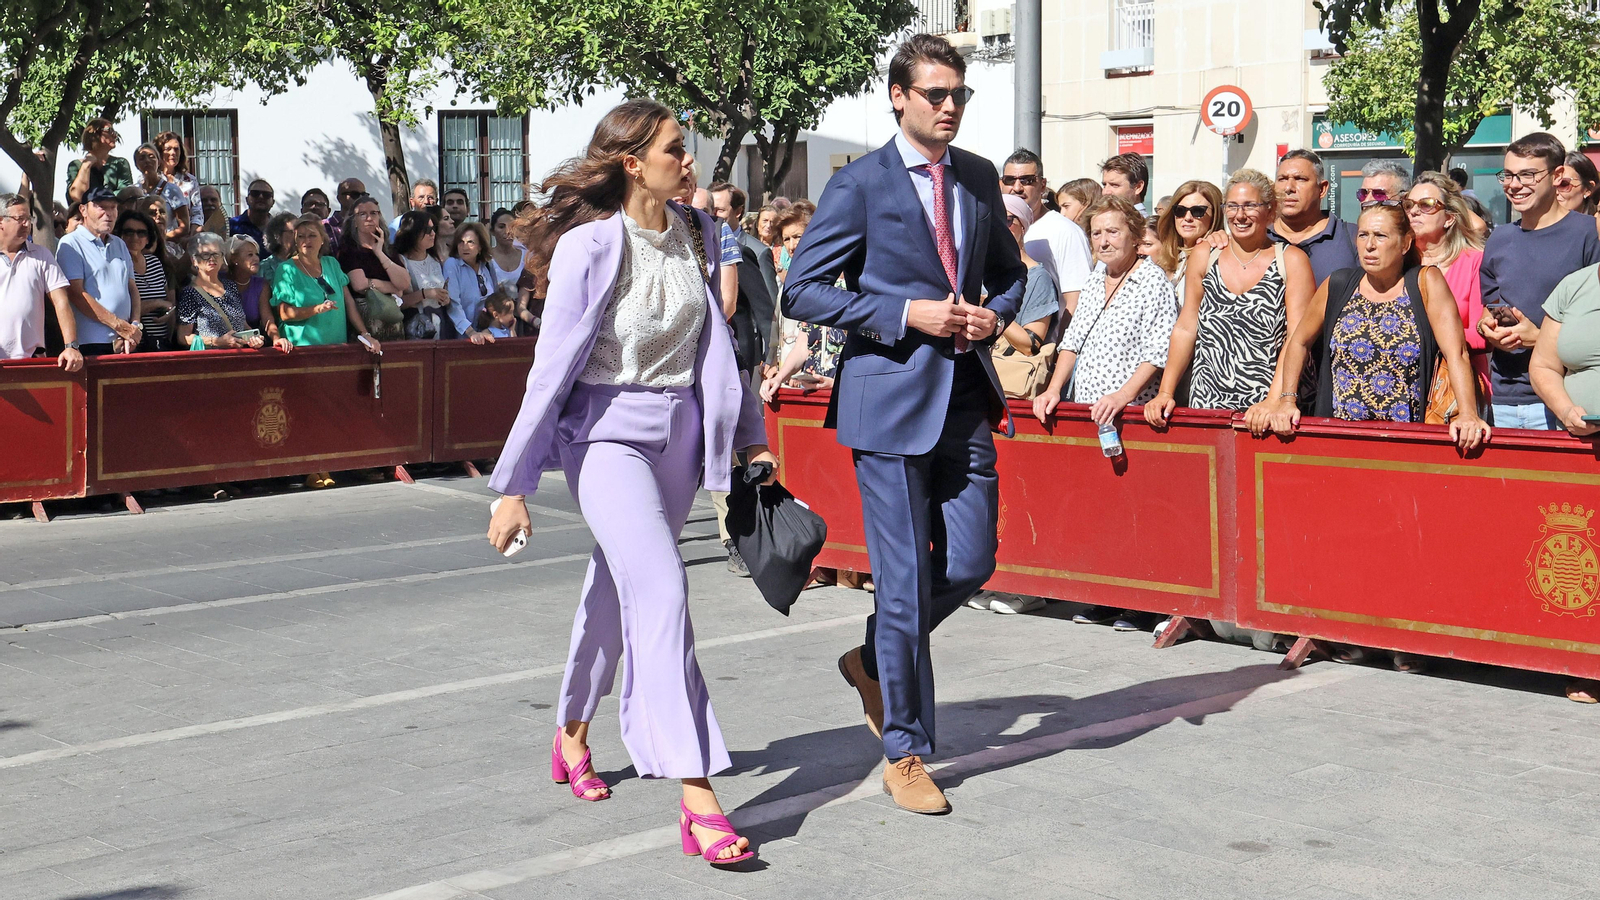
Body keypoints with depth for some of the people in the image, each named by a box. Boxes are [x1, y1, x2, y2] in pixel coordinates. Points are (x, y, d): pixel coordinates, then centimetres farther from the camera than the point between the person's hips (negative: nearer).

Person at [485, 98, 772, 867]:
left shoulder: (696, 234, 4)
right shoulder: (589, 246, -15)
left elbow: (715, 344, 16)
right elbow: (553, 367, -14)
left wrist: (750, 436, 18)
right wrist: (515, 486, -12)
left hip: (678, 435, 6)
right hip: (608, 434, -6)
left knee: (619, 589, 18)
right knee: (661, 590, -19)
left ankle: (572, 733, 41)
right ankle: (696, 800, -21)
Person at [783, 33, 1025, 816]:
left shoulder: (979, 179, 11)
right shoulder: (860, 185, -7)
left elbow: (1008, 271, 24)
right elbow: (801, 290, -9)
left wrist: (995, 315, 1)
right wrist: (908, 314, -16)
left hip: (964, 396, 6)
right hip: (890, 397, -6)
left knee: (971, 563, 4)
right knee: (905, 577, -2)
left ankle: (874, 660, 31)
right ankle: (905, 752, 10)